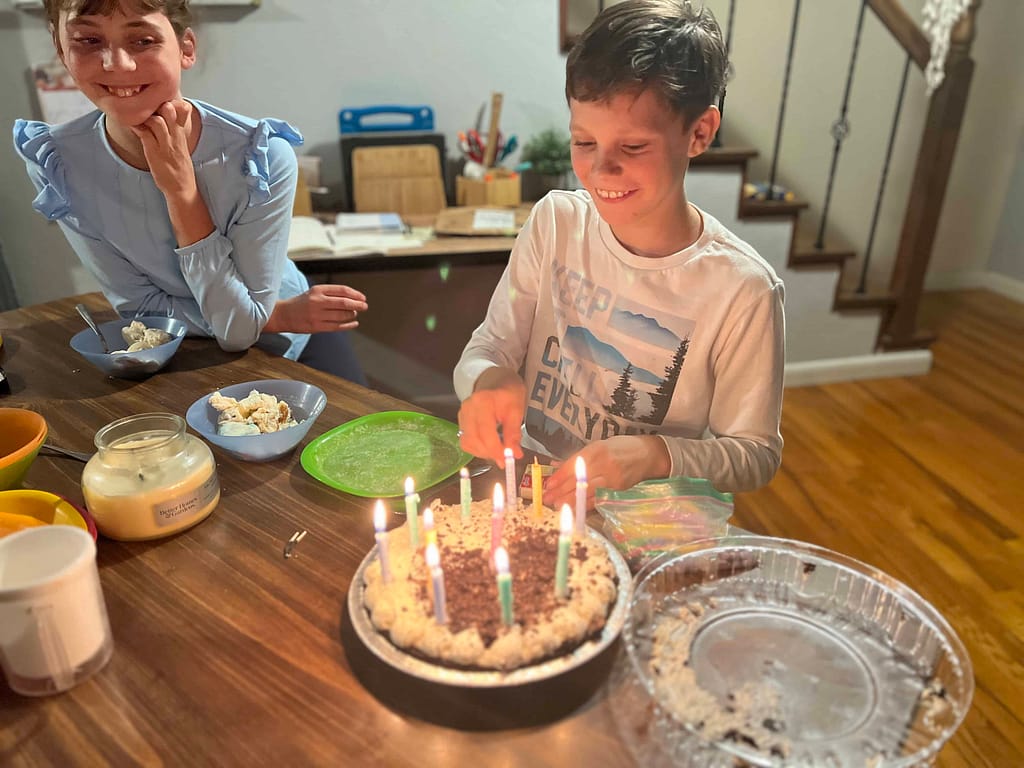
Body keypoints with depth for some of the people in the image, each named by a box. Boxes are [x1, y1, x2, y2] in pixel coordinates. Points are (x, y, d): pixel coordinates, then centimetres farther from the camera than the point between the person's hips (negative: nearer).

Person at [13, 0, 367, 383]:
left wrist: (181, 189, -32)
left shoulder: (263, 155, -27)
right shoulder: (57, 163, -19)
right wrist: (282, 314, -23)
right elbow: (140, 305, -14)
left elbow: (239, 327, -25)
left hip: (294, 345, -1)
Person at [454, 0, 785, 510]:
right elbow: (488, 347, 1)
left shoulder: (744, 290, -15)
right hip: (529, 487, 1)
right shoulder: (554, 222, -5)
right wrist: (490, 381, -23)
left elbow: (755, 454, -6)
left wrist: (656, 456, -24)